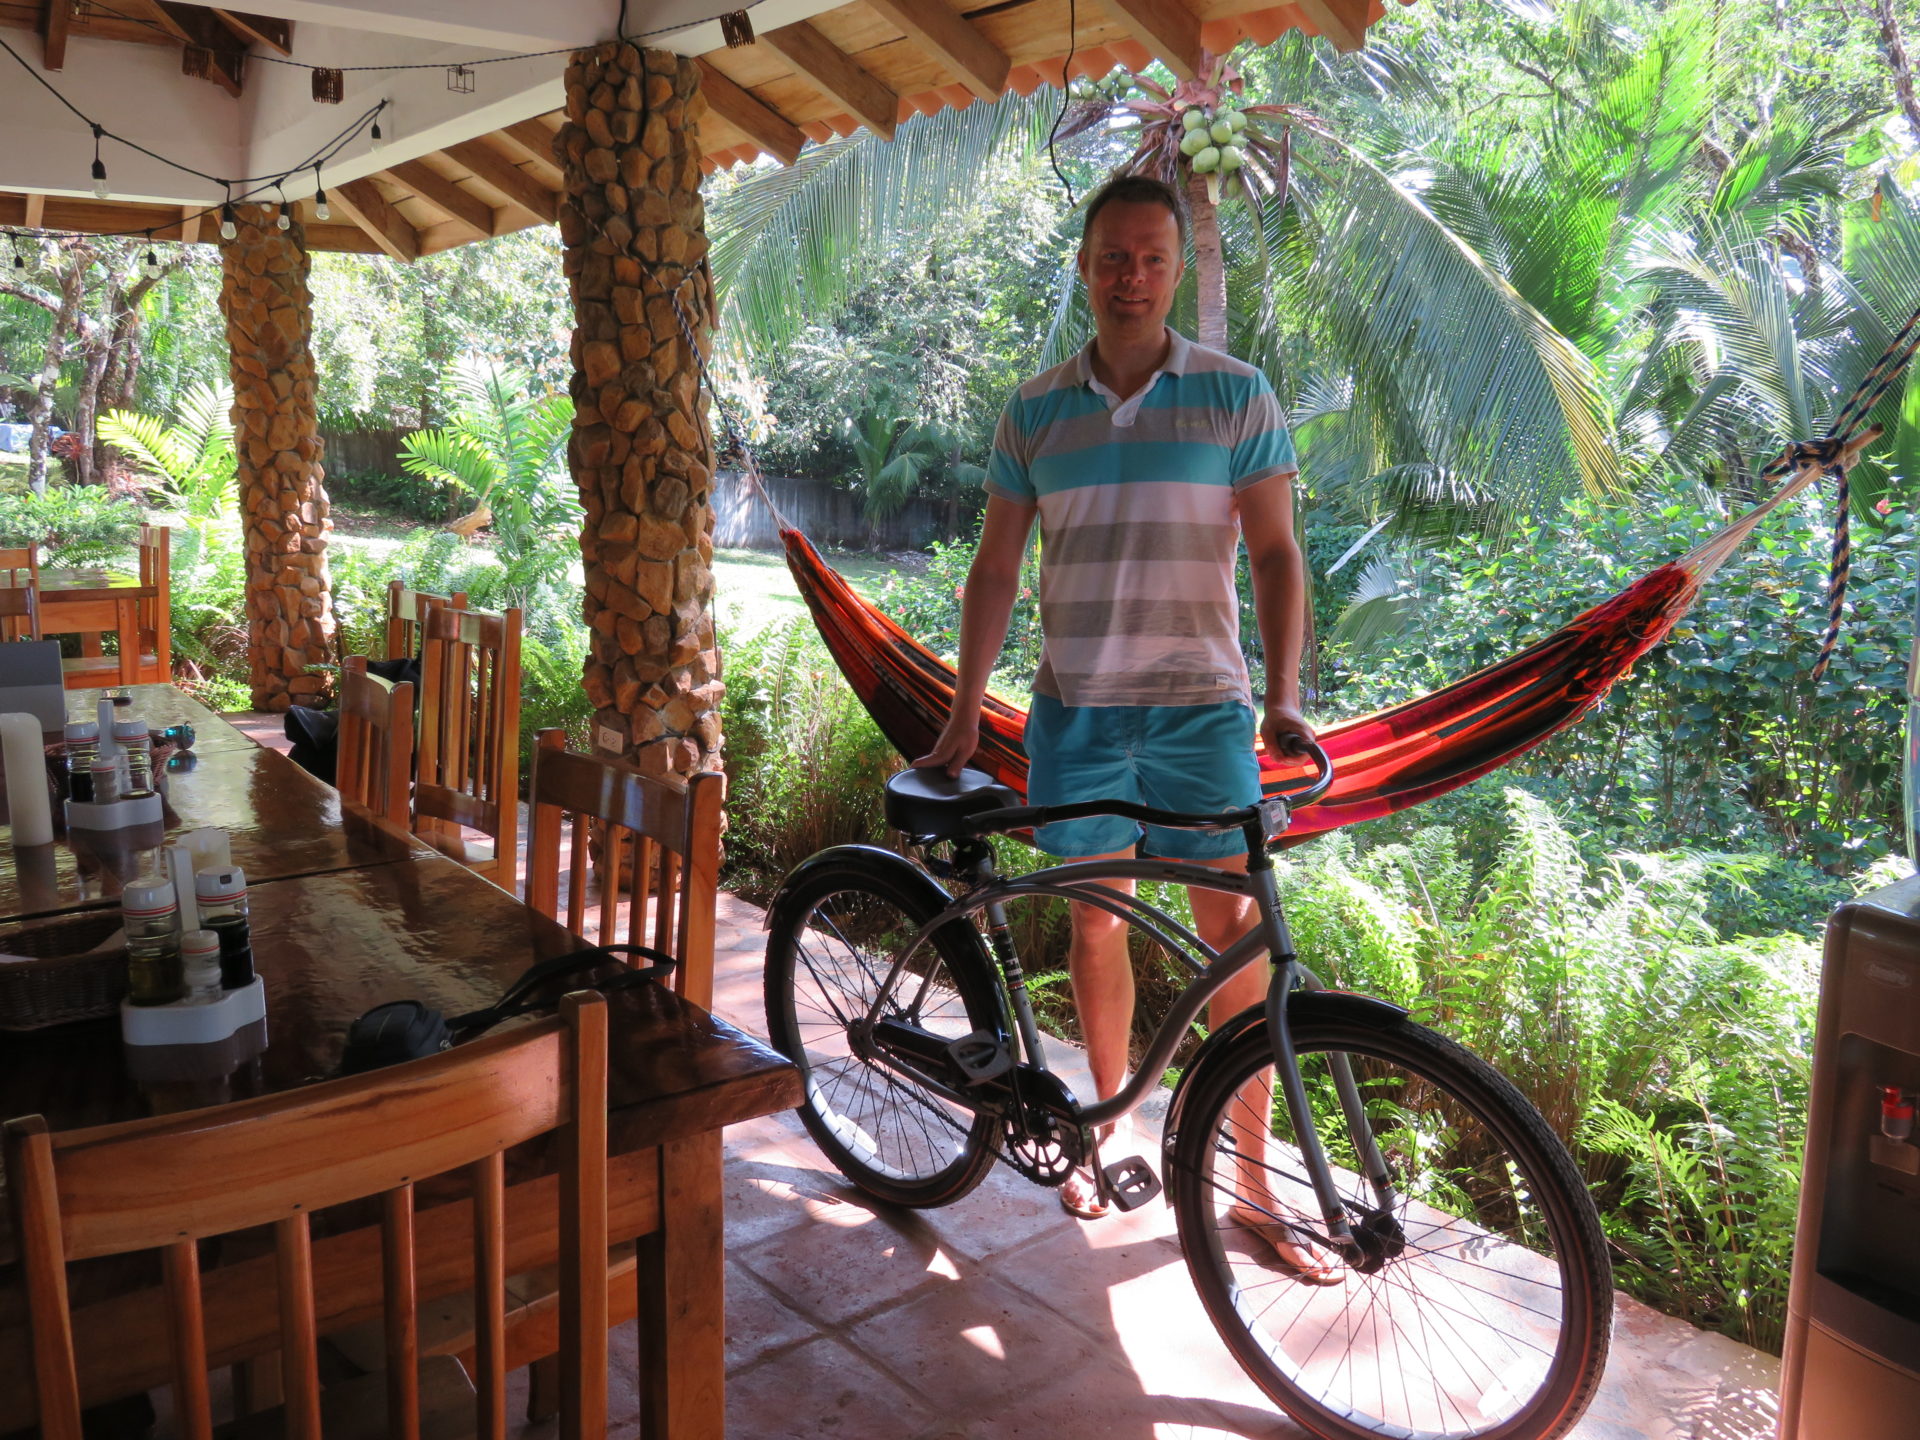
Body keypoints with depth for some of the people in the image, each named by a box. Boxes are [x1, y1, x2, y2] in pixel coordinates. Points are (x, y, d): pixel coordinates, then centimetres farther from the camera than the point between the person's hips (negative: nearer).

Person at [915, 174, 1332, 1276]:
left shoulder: (1237, 395, 1)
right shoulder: (1035, 411, 6)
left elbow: (1275, 551, -1)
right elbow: (996, 569, 9)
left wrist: (1284, 693, -13)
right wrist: (965, 714, 7)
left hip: (1201, 704, -2)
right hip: (1077, 709, 2)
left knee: (1233, 931, -2)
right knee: (1098, 921, 10)